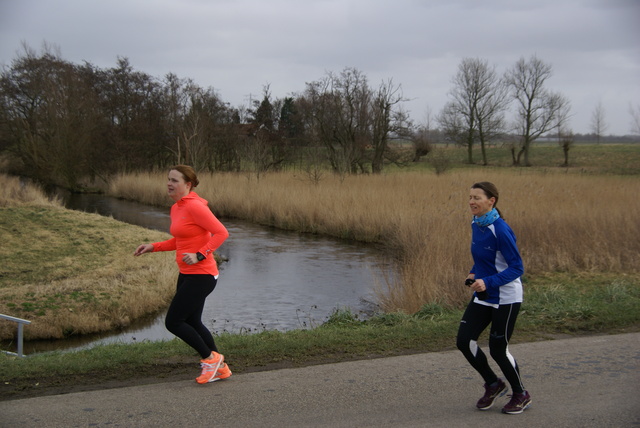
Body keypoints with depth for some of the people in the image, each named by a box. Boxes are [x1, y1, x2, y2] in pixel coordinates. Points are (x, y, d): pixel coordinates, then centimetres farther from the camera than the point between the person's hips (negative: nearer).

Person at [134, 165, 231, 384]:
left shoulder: (195, 207, -17)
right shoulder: (176, 209, 11)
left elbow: (221, 233, -21)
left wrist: (199, 255, -26)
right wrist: (153, 247, 12)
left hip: (201, 276, -10)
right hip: (187, 275, 10)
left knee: (173, 322, -5)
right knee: (192, 322, 16)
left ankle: (210, 358, 11)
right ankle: (220, 368, 28)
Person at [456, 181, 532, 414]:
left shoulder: (500, 230, -22)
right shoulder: (475, 224, 2)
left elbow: (517, 268, -19)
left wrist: (488, 282, -30)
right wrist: (474, 273, 1)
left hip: (505, 298, -7)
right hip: (483, 296, 7)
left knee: (498, 349, 2)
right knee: (464, 340, -1)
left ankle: (521, 395, 26)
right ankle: (493, 384, 22)